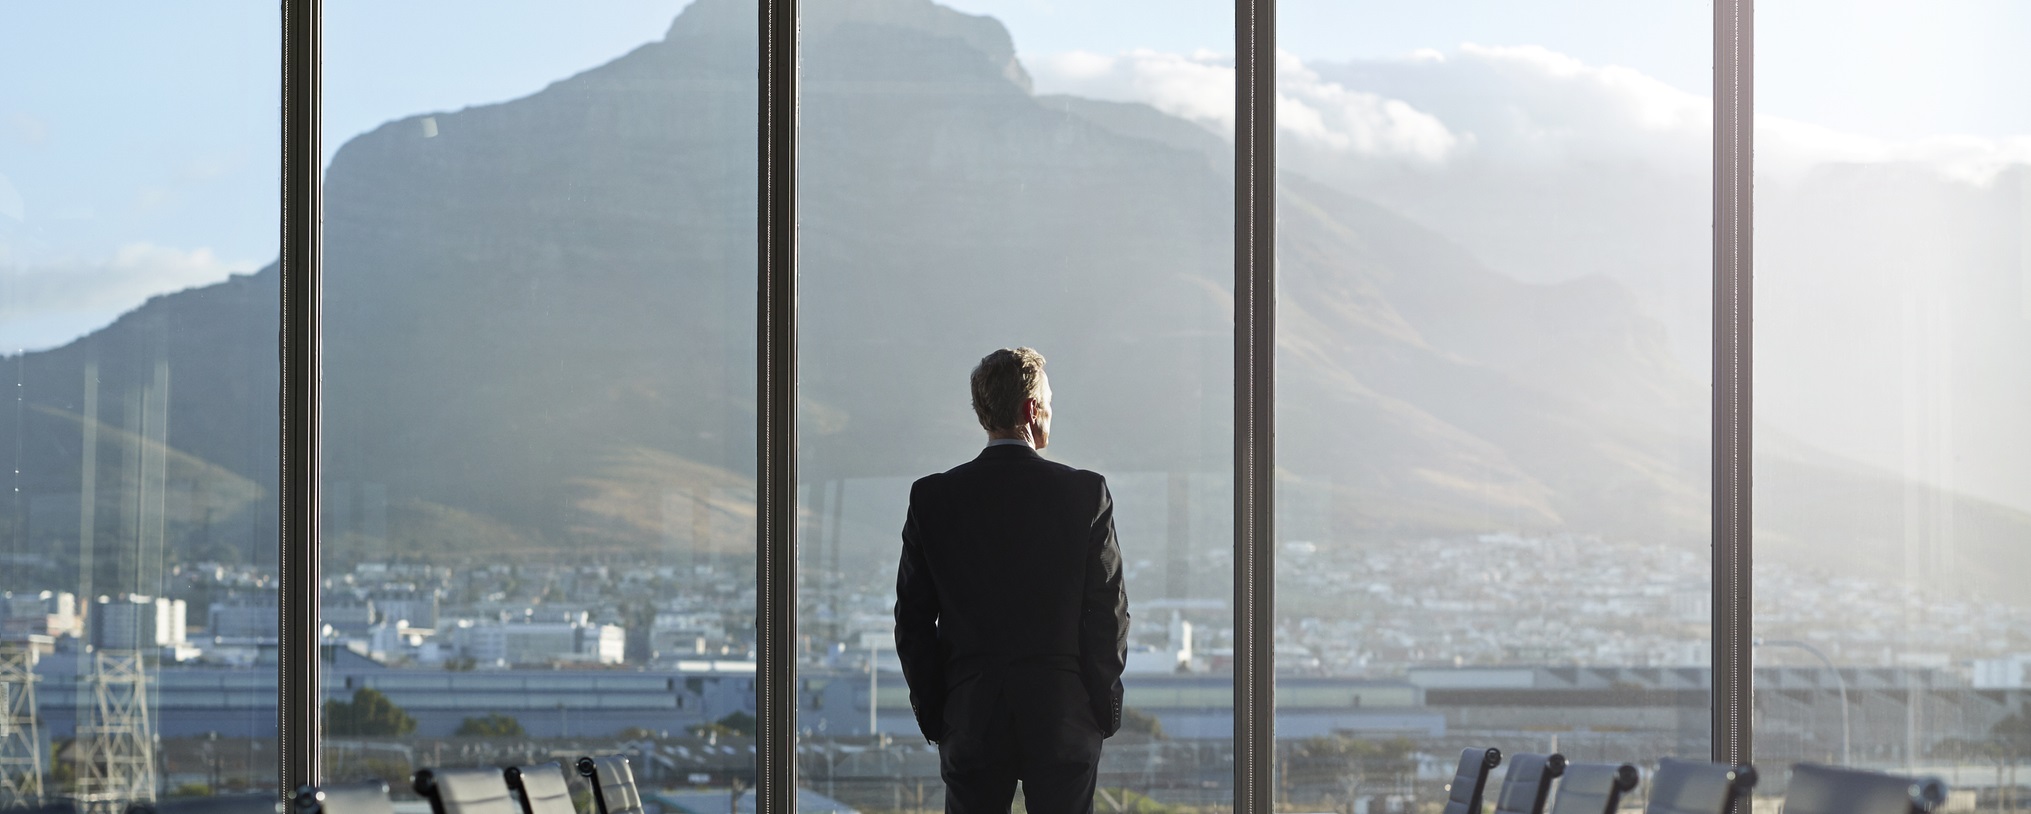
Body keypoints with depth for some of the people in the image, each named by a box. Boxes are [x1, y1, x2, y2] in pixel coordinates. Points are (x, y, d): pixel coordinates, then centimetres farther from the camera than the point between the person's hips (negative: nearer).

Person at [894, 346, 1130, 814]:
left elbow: (913, 620, 3)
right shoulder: (1086, 493, -4)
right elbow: (1108, 612, -2)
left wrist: (932, 715, 10)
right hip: (1064, 722, -1)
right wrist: (1104, 710, 7)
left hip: (970, 722, 1)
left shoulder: (932, 499, 0)